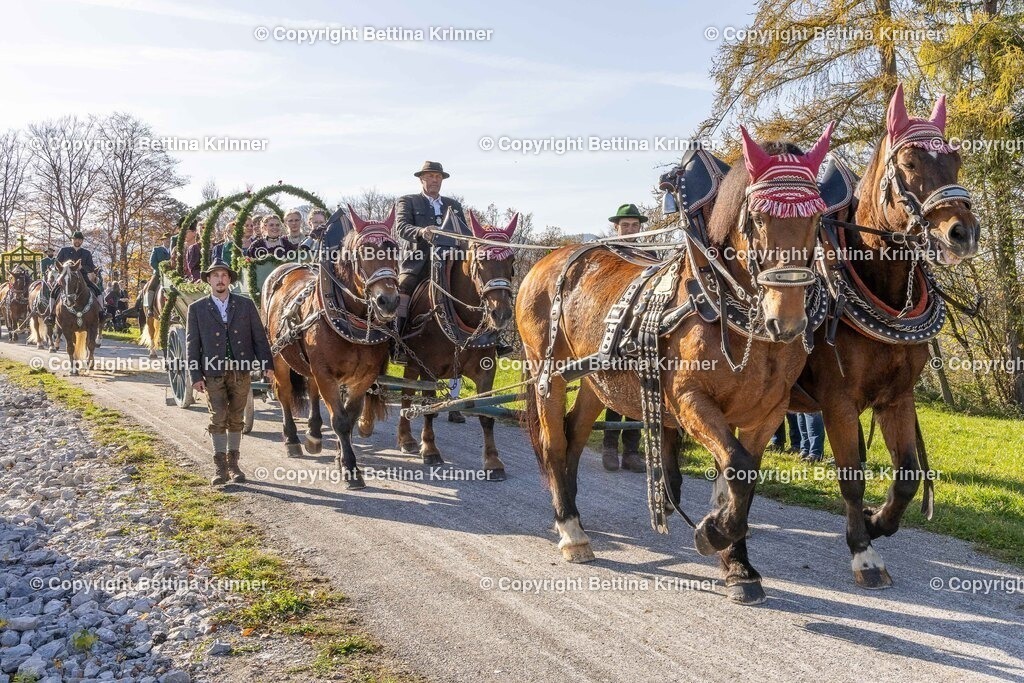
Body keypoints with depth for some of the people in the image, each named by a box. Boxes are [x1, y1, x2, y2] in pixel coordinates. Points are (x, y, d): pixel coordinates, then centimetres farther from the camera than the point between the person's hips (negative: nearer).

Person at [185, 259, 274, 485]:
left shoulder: (246, 305, 7)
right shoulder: (197, 309, 4)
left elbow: (259, 337, 6)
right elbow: (192, 344, 3)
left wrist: (267, 365, -1)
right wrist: (195, 375, -4)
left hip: (241, 371, 1)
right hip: (213, 373, -1)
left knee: (236, 420, 9)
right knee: (218, 419, -5)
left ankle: (234, 464, 19)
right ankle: (221, 467, 5)